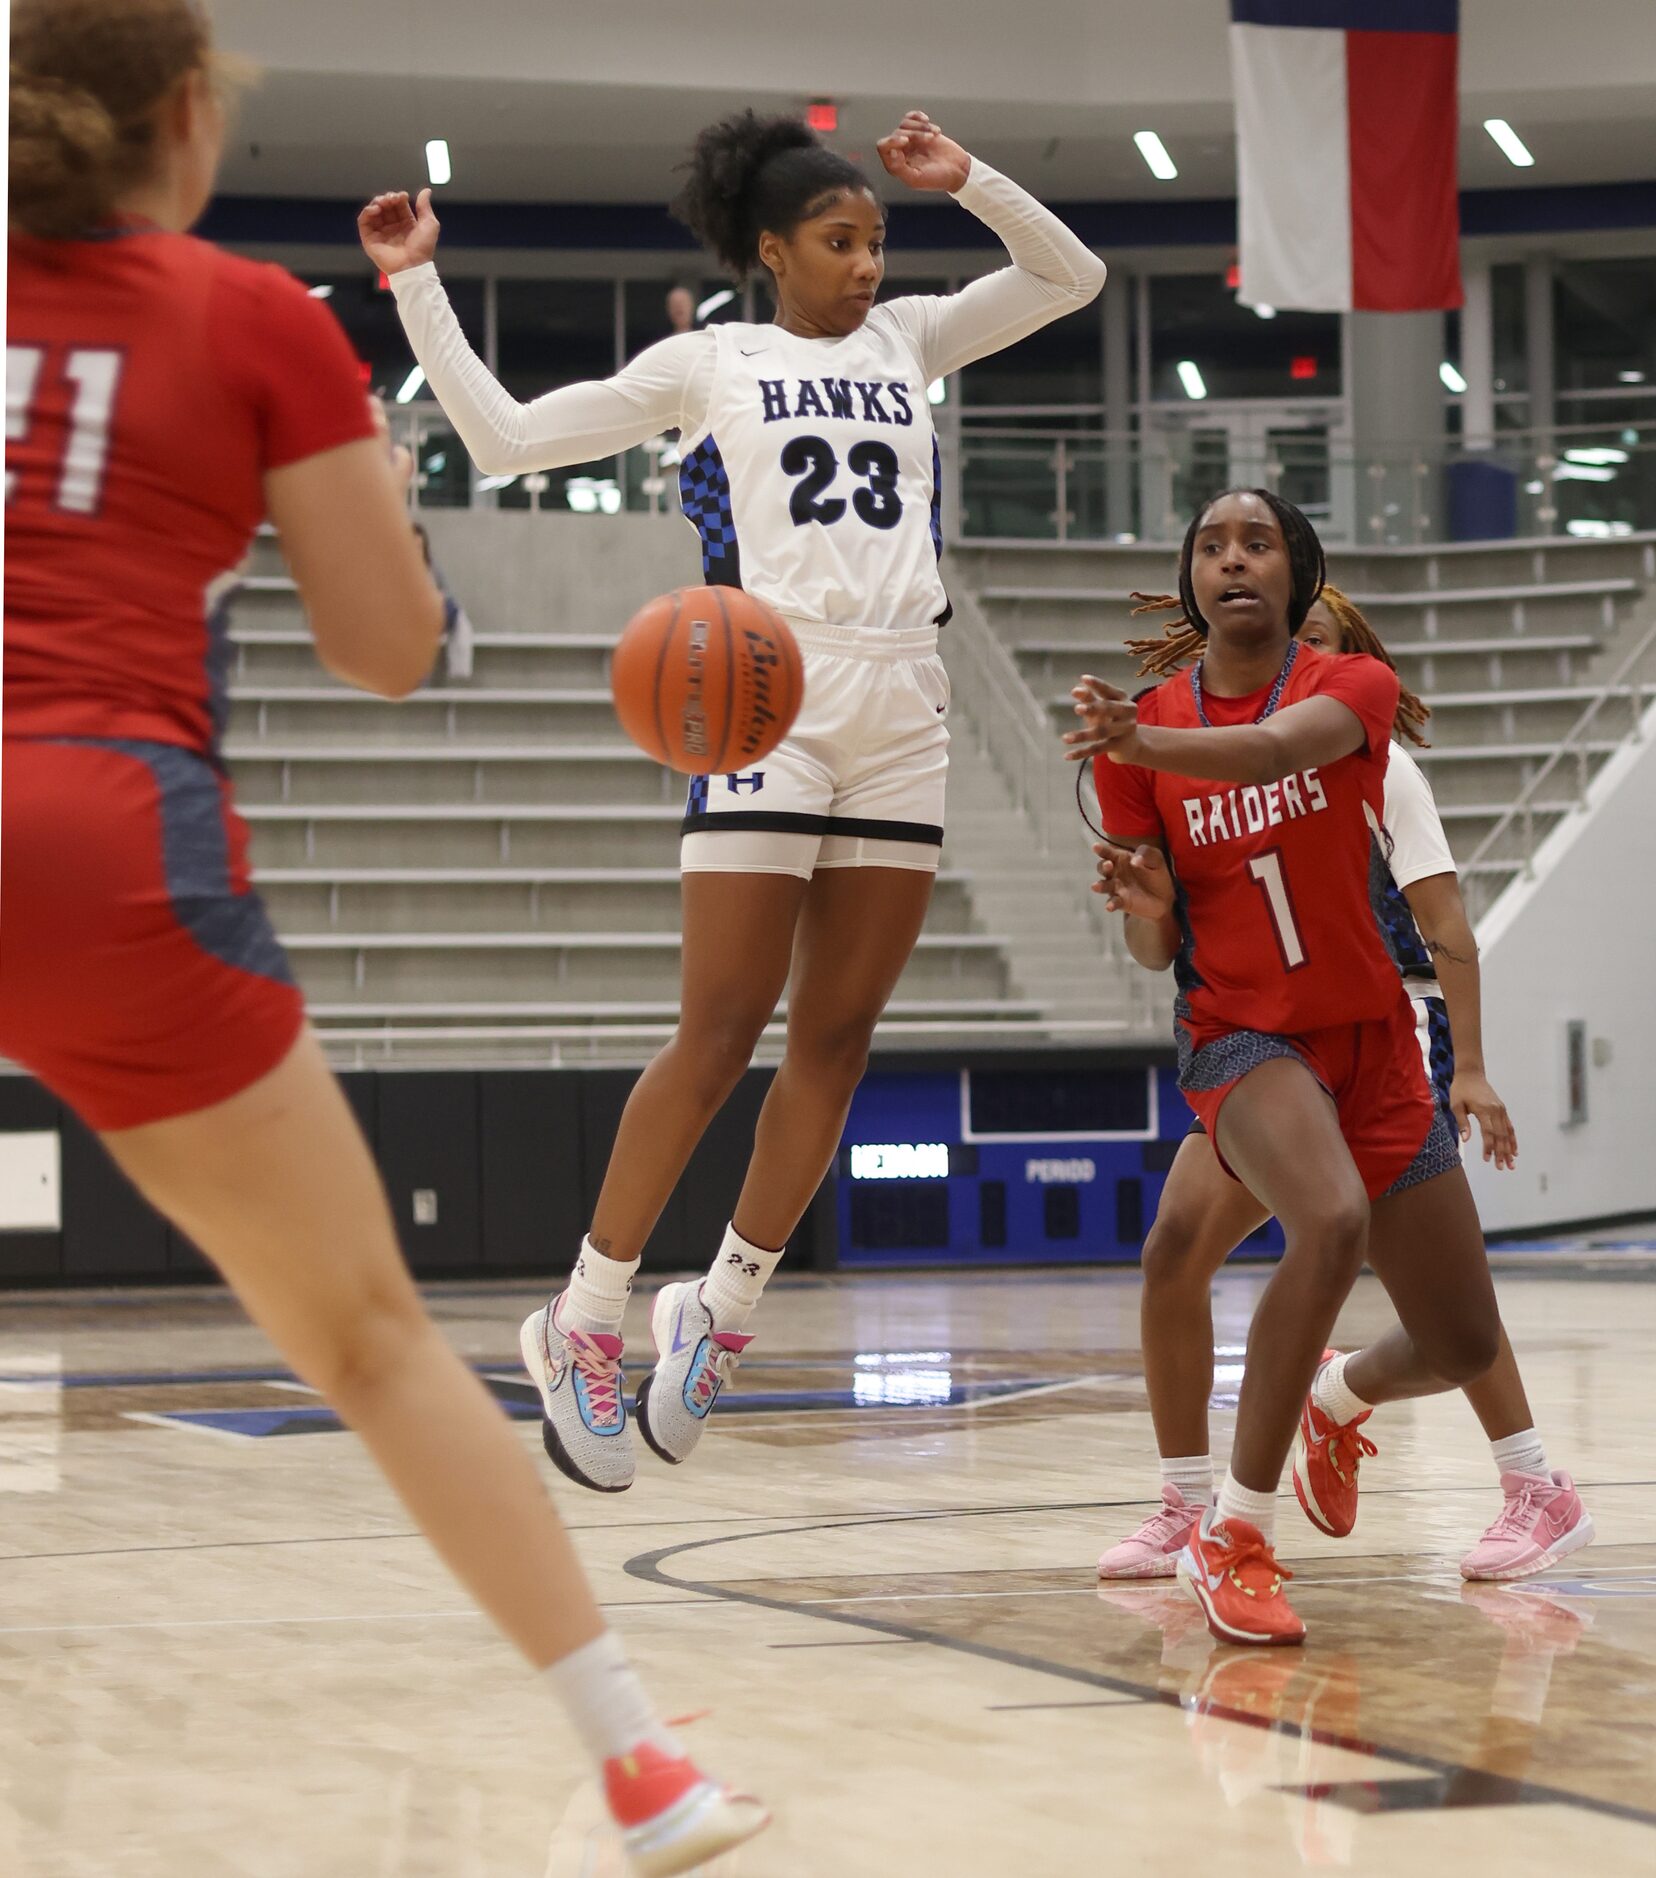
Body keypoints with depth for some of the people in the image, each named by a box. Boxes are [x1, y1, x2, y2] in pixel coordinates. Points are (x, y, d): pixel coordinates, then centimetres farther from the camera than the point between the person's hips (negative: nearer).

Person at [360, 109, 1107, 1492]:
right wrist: (417, 286, 0)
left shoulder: (908, 340, 19)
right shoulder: (709, 363, 8)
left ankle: (722, 1311, 14)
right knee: (718, 1037, -9)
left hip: (904, 716, 5)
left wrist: (967, 181, 7)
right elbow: (502, 434, 5)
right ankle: (586, 1321, 1)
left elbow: (1072, 275, 21)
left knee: (837, 1037, 2)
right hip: (771, 702, -4)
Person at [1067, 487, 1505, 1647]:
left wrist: (1150, 743, -50)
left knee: (1463, 1346, 5)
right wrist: (1145, 911, -22)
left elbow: (1281, 745, -31)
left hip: (1374, 1040, 2)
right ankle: (1235, 1533, -25)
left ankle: (1339, 1400, 42)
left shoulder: (1355, 686, -5)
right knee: (1333, 1220, -35)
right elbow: (1158, 951, 2)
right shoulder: (1141, 732, 0)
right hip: (1243, 1037, -2)